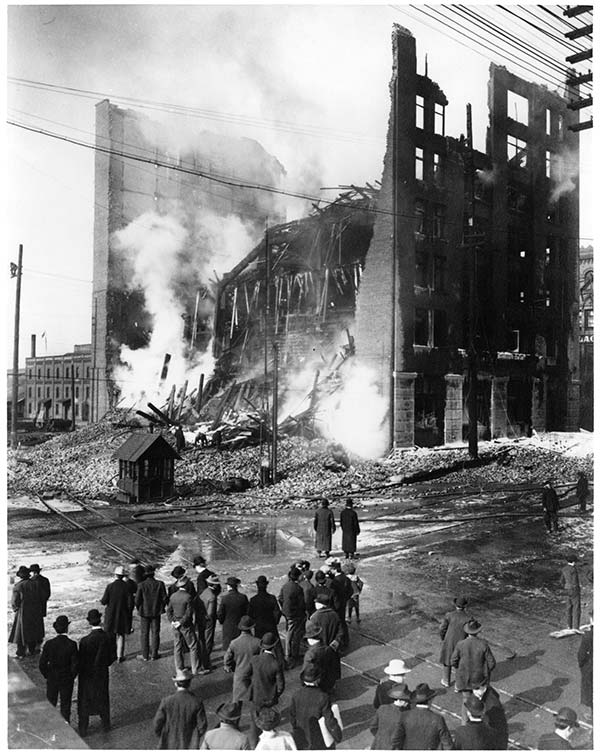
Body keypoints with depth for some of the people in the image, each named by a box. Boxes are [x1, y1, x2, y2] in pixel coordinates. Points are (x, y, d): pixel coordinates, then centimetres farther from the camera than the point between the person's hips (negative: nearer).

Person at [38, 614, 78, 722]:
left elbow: (42, 664, -10)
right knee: (65, 706, 15)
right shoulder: (72, 644, -20)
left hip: (52, 680, 1)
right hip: (67, 680, -1)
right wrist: (71, 677, 2)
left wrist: (47, 676, 7)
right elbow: (75, 665, -17)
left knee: (50, 705, 20)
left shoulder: (49, 644, -16)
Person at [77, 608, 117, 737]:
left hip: (87, 675, -3)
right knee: (103, 697, 25)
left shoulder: (85, 641, -29)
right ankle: (106, 724, 41)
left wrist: (81, 672, 2)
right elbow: (113, 656, -9)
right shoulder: (109, 638, -20)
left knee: (84, 701, 18)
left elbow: (81, 660, -19)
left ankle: (83, 729, 32)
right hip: (102, 673, 3)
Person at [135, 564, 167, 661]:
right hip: (156, 612, 2)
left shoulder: (141, 585, -14)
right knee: (155, 633, 12)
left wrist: (139, 609, 9)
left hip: (144, 612, -2)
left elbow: (137, 600, -10)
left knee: (144, 634, 9)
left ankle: (145, 656, 14)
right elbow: (164, 598, -5)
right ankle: (154, 654, 17)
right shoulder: (160, 584, -9)